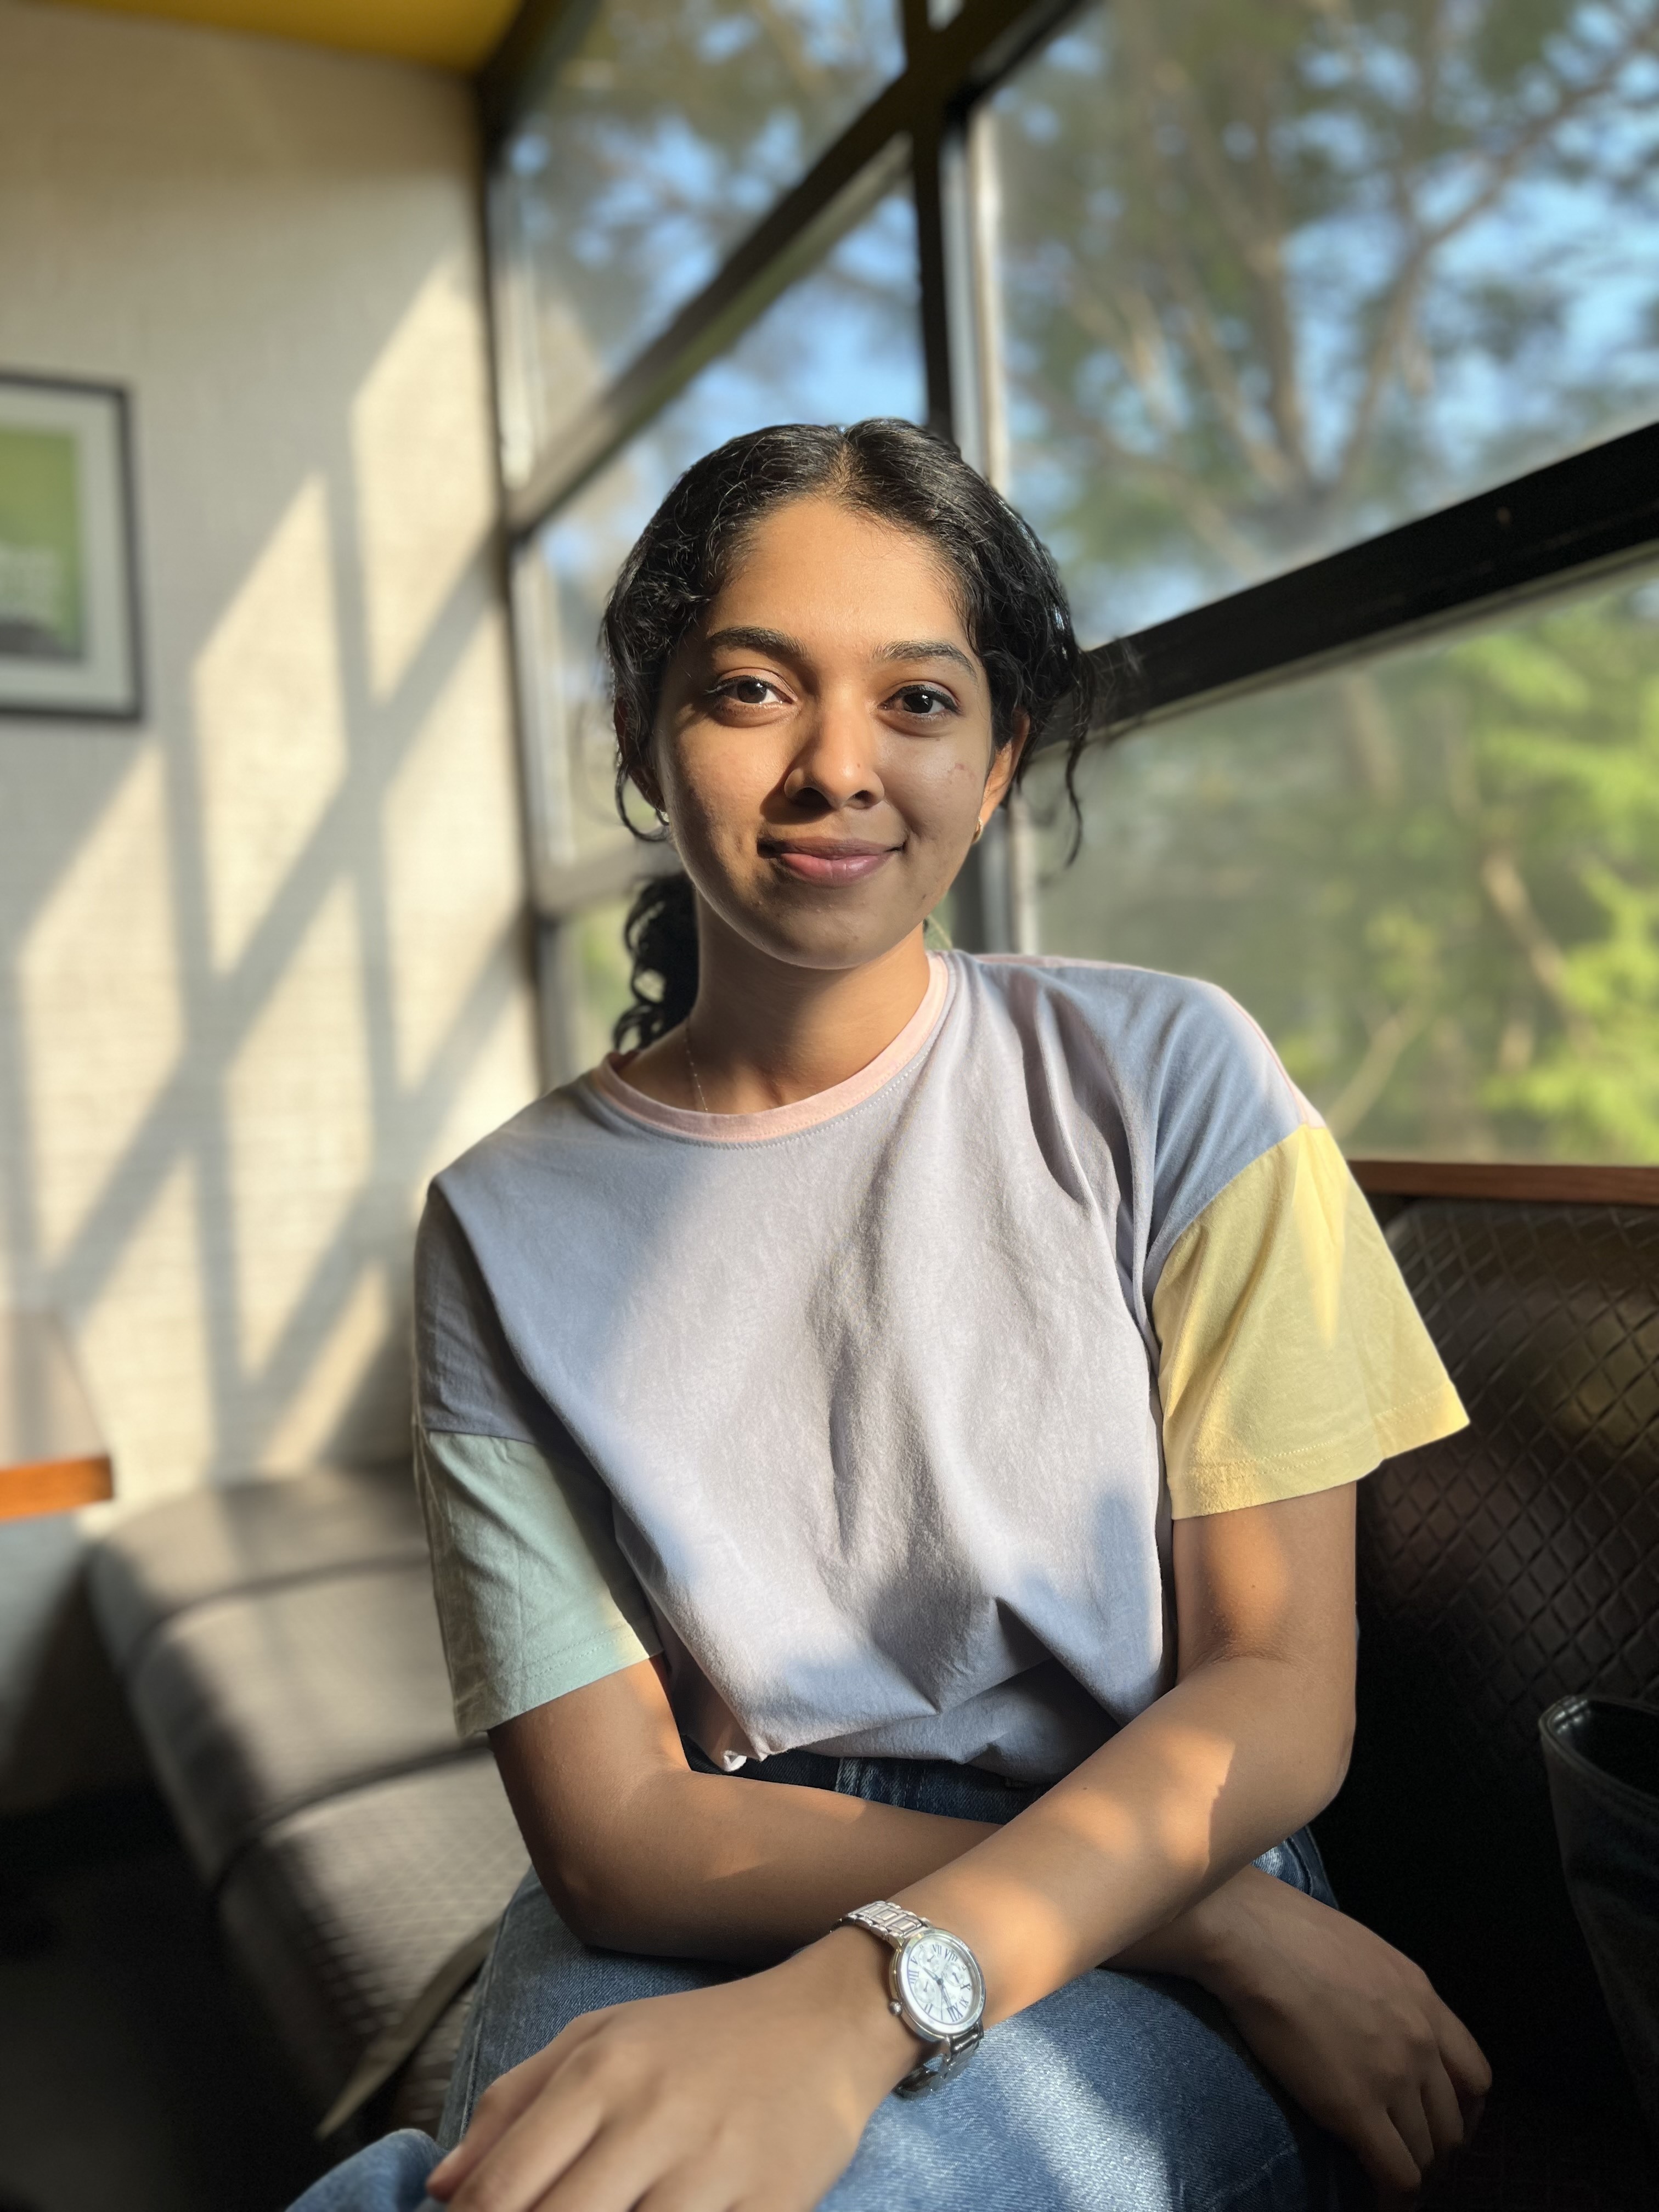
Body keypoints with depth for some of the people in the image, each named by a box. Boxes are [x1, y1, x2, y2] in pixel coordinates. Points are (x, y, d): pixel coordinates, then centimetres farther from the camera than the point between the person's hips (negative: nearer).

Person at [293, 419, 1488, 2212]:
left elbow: (1280, 1686, -8)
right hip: (682, 1945, 3)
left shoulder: (1162, 1079, -5)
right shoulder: (505, 1226, -3)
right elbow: (615, 1831, -8)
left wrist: (851, 2005, -25)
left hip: (1122, 1967, -2)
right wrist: (1242, 1933, -17)